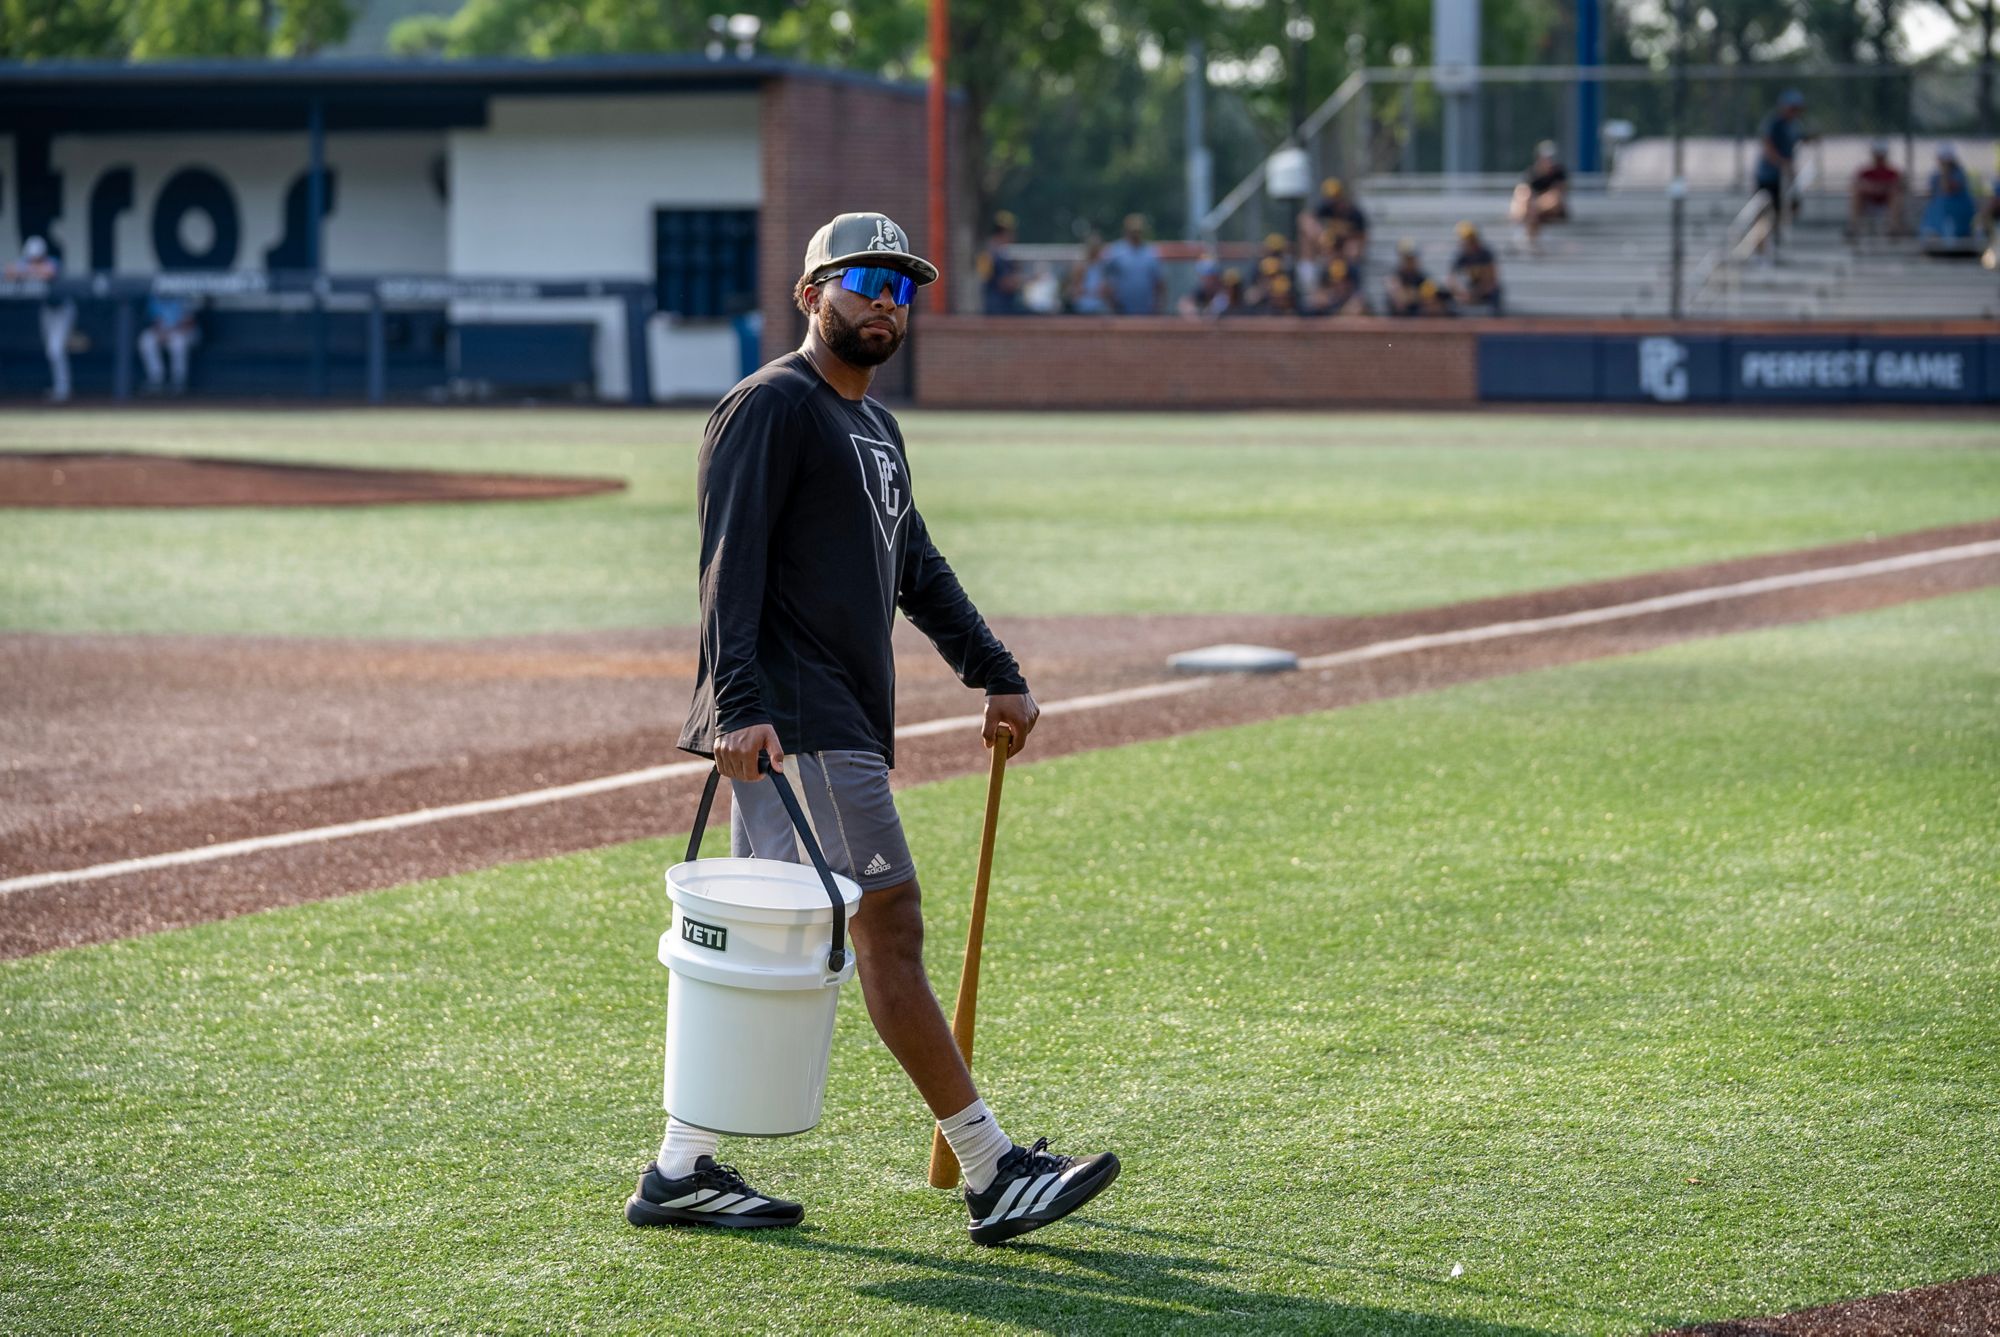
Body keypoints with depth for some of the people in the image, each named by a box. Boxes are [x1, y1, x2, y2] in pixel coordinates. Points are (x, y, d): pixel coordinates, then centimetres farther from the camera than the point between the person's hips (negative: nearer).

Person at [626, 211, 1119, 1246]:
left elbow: (916, 567, 33)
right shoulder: (771, 407, -7)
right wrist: (740, 705, -28)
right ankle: (994, 1176, -10)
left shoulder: (873, 427, 23)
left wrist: (997, 677, 30)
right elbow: (729, 565, -17)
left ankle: (682, 1171, 11)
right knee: (887, 923, -10)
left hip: (844, 722, 10)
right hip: (796, 720, -10)